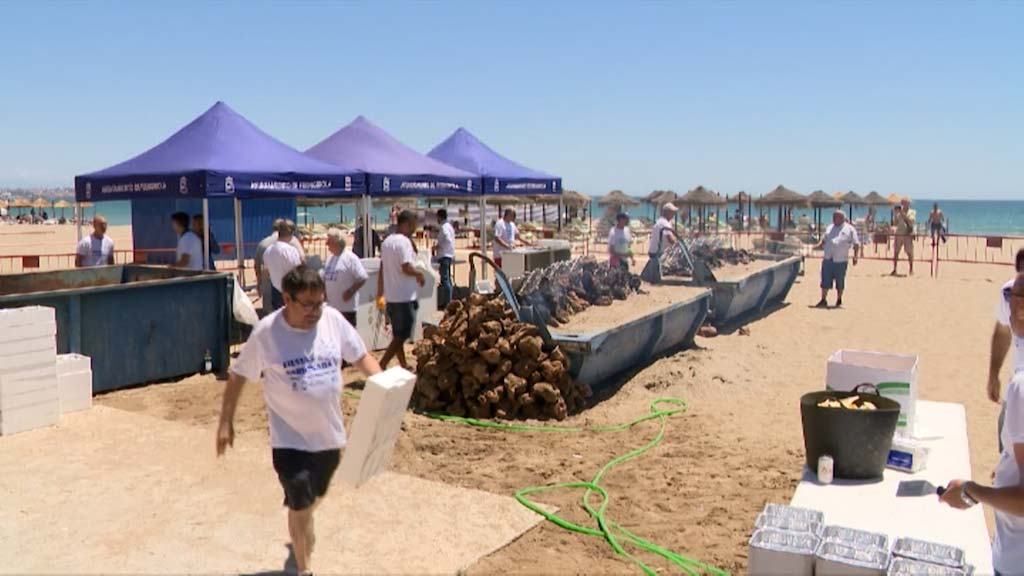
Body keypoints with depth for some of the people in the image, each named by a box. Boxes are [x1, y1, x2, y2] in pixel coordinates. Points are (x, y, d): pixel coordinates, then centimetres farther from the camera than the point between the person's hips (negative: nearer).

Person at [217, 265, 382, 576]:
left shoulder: (334, 320, -9)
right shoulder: (266, 332, -17)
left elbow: (361, 357, 2)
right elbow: (238, 376, -5)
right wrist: (225, 422, -3)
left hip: (329, 434, 4)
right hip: (290, 439, -4)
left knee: (315, 496, 26)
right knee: (300, 504, 2)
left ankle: (301, 530, 59)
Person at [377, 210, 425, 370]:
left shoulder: (387, 241, 10)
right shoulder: (404, 241, -16)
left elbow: (382, 269, 14)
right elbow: (407, 268, -25)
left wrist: (380, 294, 19)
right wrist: (420, 274, -5)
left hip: (391, 296, 9)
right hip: (405, 297, -9)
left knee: (397, 334, 16)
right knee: (402, 335, -2)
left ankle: (404, 366, 26)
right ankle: (381, 366, -7)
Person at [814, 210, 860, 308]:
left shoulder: (850, 229, 3)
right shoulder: (830, 228, 16)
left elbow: (856, 244, 0)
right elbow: (824, 240, 20)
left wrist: (855, 256, -10)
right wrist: (818, 246, 1)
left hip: (841, 260, -3)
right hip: (827, 259, 3)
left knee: (840, 283, 7)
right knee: (825, 281, 1)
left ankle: (839, 301, 21)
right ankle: (823, 300, 8)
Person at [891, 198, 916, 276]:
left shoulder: (912, 212, 3)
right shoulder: (900, 212, 12)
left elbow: (910, 221, -13)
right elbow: (896, 223, 9)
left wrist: (903, 214, -16)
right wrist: (896, 214, -3)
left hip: (908, 234, -4)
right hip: (898, 234, 4)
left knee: (909, 252, -3)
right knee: (896, 252, 1)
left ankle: (911, 269, 6)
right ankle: (894, 270, 6)